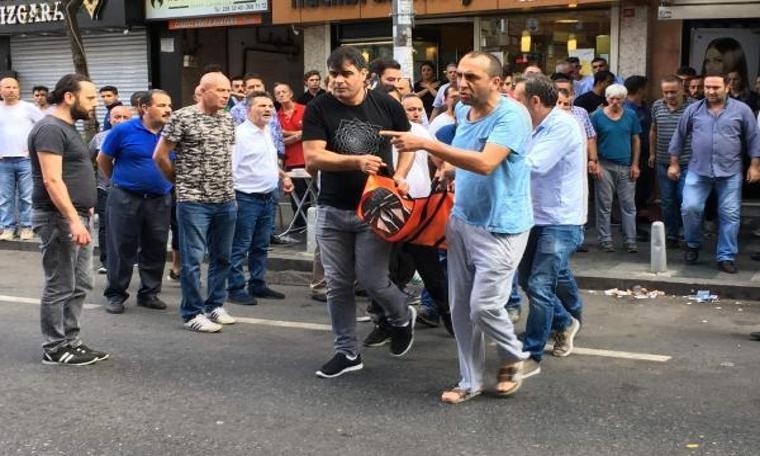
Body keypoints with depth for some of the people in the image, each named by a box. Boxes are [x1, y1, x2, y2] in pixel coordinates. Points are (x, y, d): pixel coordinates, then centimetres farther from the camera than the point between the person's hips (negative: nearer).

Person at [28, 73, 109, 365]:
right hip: (59, 219, -10)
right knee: (60, 287, -2)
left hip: (77, 217, 10)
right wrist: (73, 220, -27)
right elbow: (52, 180, -22)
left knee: (80, 284, 14)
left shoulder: (68, 128, 16)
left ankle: (70, 341, 22)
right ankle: (54, 349, 7)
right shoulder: (50, 129, -15)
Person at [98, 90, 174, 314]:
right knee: (121, 248, 4)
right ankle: (115, 294, 15)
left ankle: (149, 293, 23)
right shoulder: (123, 131, -8)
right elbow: (103, 160, 4)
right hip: (125, 198, -3)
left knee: (156, 249, 9)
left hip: (160, 200, 3)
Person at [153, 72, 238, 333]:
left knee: (222, 257, 12)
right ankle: (193, 313, 9)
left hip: (226, 200, 6)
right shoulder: (182, 118, -8)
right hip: (193, 200, -6)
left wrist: (225, 184, 16)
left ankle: (215, 306, 26)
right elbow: (160, 156, -4)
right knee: (193, 259, -1)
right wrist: (180, 182, 6)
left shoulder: (228, 120, 10)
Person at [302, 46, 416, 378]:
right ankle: (347, 352, 22)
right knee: (338, 284, 7)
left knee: (371, 279, -6)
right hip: (332, 210, 2)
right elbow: (313, 158, -14)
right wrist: (356, 161, -25)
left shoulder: (386, 105, -2)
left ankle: (403, 317, 27)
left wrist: (399, 175, -6)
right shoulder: (318, 110, -5)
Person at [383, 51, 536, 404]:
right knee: (460, 308, 9)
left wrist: (426, 144, -33)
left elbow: (485, 163, -32)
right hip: (461, 220, 7)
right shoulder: (462, 111, 6)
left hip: (500, 227, -7)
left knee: (484, 306, -8)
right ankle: (470, 381, 23)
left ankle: (515, 358, 22)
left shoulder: (511, 115, -19)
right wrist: (448, 168, 6)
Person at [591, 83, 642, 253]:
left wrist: (635, 164, 3)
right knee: (604, 205, 3)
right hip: (605, 166, -2)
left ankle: (630, 241, 9)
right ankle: (605, 240, 11)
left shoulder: (631, 115, 6)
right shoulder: (597, 116, -1)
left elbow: (636, 141, 9)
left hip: (626, 167, 2)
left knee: (628, 205, 4)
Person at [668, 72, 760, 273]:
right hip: (698, 171, 1)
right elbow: (679, 136, 12)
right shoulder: (693, 110, 5)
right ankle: (693, 244, 17)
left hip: (730, 172, -1)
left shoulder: (741, 110, 1)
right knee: (690, 208, -9)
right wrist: (674, 163, 10)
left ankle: (726, 257, 11)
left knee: (730, 215, 1)